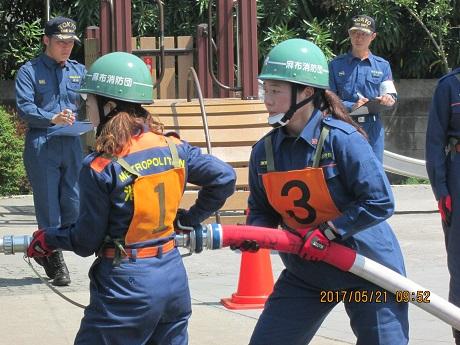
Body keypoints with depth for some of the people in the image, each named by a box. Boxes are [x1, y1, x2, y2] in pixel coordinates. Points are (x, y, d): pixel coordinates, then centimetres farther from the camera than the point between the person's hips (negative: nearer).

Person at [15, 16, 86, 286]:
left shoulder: (79, 71, 15)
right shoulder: (29, 71, 1)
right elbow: (24, 107, -10)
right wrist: (52, 118, -26)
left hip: (72, 145, 4)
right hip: (41, 145, -4)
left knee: (73, 206, 4)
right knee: (48, 206, 0)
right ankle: (56, 262, 11)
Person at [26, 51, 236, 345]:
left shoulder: (100, 168, -15)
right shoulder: (174, 148, 1)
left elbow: (86, 241, -9)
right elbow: (224, 178, 3)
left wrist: (48, 239, 10)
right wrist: (191, 218, 15)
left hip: (127, 288, -6)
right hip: (174, 277, 6)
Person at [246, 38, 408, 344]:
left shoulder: (342, 139, -21)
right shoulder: (265, 151, -3)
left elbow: (381, 202, -23)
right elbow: (262, 210, 8)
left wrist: (326, 233, -24)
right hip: (305, 272, 5)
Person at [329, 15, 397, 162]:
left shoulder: (382, 65, 12)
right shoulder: (336, 65, 6)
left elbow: (391, 95, 9)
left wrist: (388, 99, -16)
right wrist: (351, 107, -18)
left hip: (373, 129, 2)